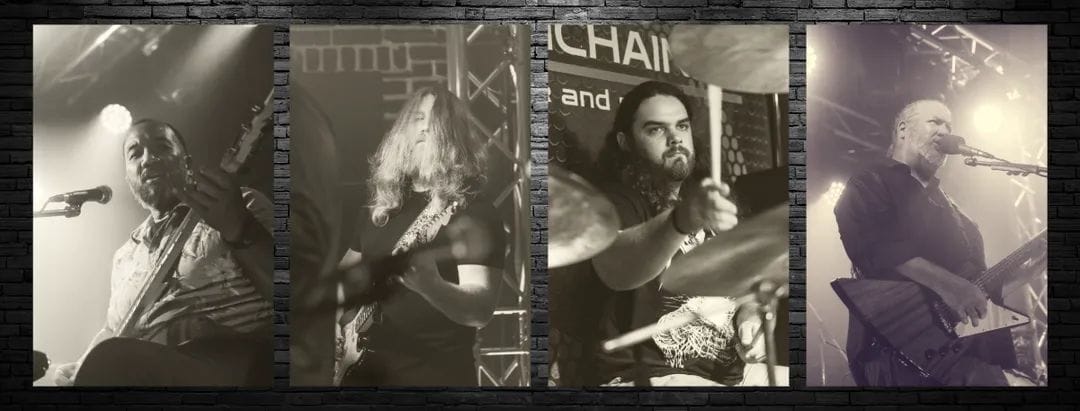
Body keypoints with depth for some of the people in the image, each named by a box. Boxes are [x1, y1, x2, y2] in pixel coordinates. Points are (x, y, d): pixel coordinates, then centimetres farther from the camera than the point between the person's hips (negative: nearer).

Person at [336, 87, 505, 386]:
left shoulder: (474, 212, -9)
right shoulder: (380, 206, 10)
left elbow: (481, 308, -19)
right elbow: (345, 279, 21)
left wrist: (431, 286, -36)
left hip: (435, 374, -5)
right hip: (366, 367, 5)